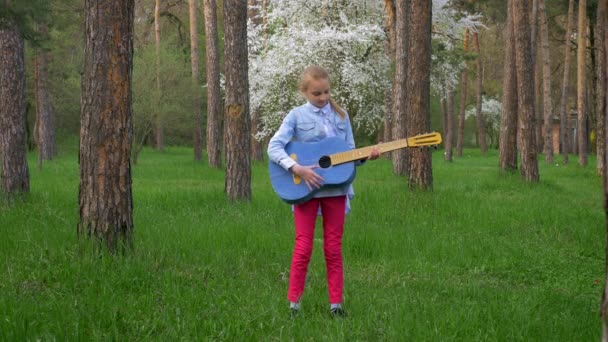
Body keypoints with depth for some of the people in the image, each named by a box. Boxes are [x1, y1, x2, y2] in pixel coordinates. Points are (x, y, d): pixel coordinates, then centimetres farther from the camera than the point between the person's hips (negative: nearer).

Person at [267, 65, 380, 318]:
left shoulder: (341, 116, 8)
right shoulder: (297, 115, -2)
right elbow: (274, 147, -10)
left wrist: (366, 155, -10)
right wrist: (297, 169, -22)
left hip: (336, 188, 3)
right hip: (306, 188, -3)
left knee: (334, 249, 5)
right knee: (303, 248, -2)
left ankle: (336, 304, 8)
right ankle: (294, 303, 5)